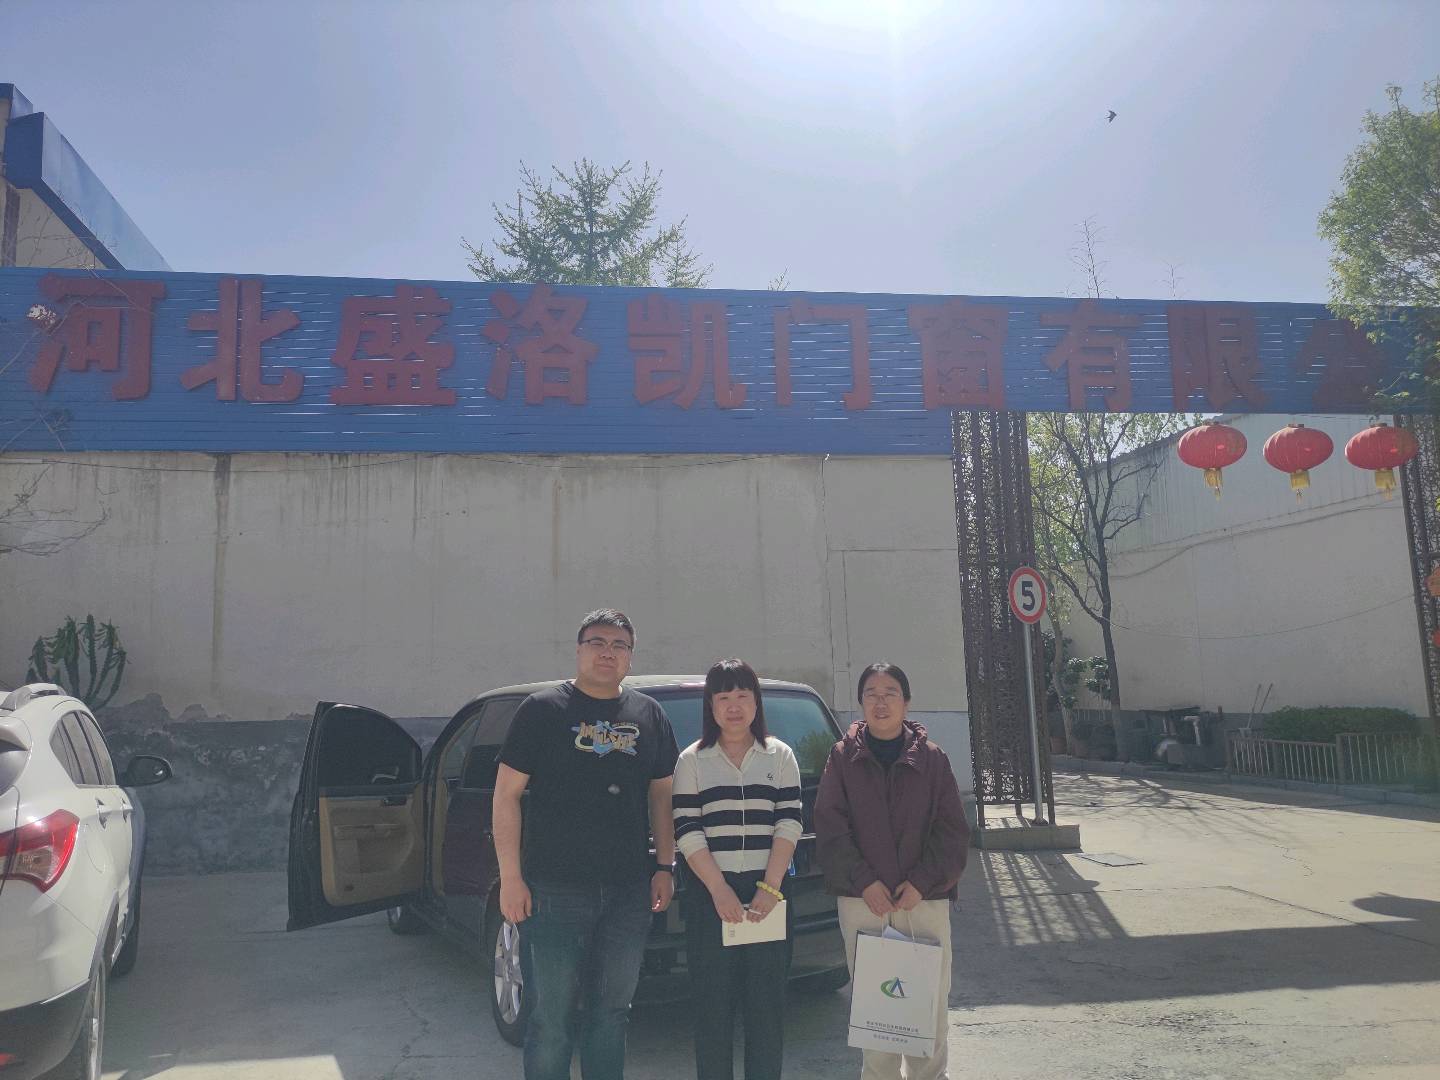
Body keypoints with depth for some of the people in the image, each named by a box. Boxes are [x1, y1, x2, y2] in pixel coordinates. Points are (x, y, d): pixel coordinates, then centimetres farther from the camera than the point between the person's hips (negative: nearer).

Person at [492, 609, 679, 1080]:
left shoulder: (649, 715, 10)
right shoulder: (543, 709, -3)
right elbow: (506, 795, -4)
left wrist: (664, 867, 8)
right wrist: (511, 877, -9)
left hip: (629, 891, 4)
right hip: (554, 891, -4)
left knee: (611, 1013, 15)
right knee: (552, 1019, 2)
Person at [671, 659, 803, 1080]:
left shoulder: (779, 756, 8)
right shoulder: (692, 760, 4)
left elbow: (789, 823, 1)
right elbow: (687, 831, -2)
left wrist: (770, 887, -9)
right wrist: (720, 890, -12)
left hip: (768, 893, 1)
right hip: (711, 895, -1)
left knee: (767, 1005, 4)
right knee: (713, 1006, 3)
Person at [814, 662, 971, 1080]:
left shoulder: (931, 757, 3)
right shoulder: (843, 756, 3)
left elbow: (953, 830, 1)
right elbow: (830, 827, -1)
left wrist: (922, 882, -9)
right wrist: (863, 881, -11)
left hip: (924, 898, 0)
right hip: (862, 899, 0)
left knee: (930, 998, 5)